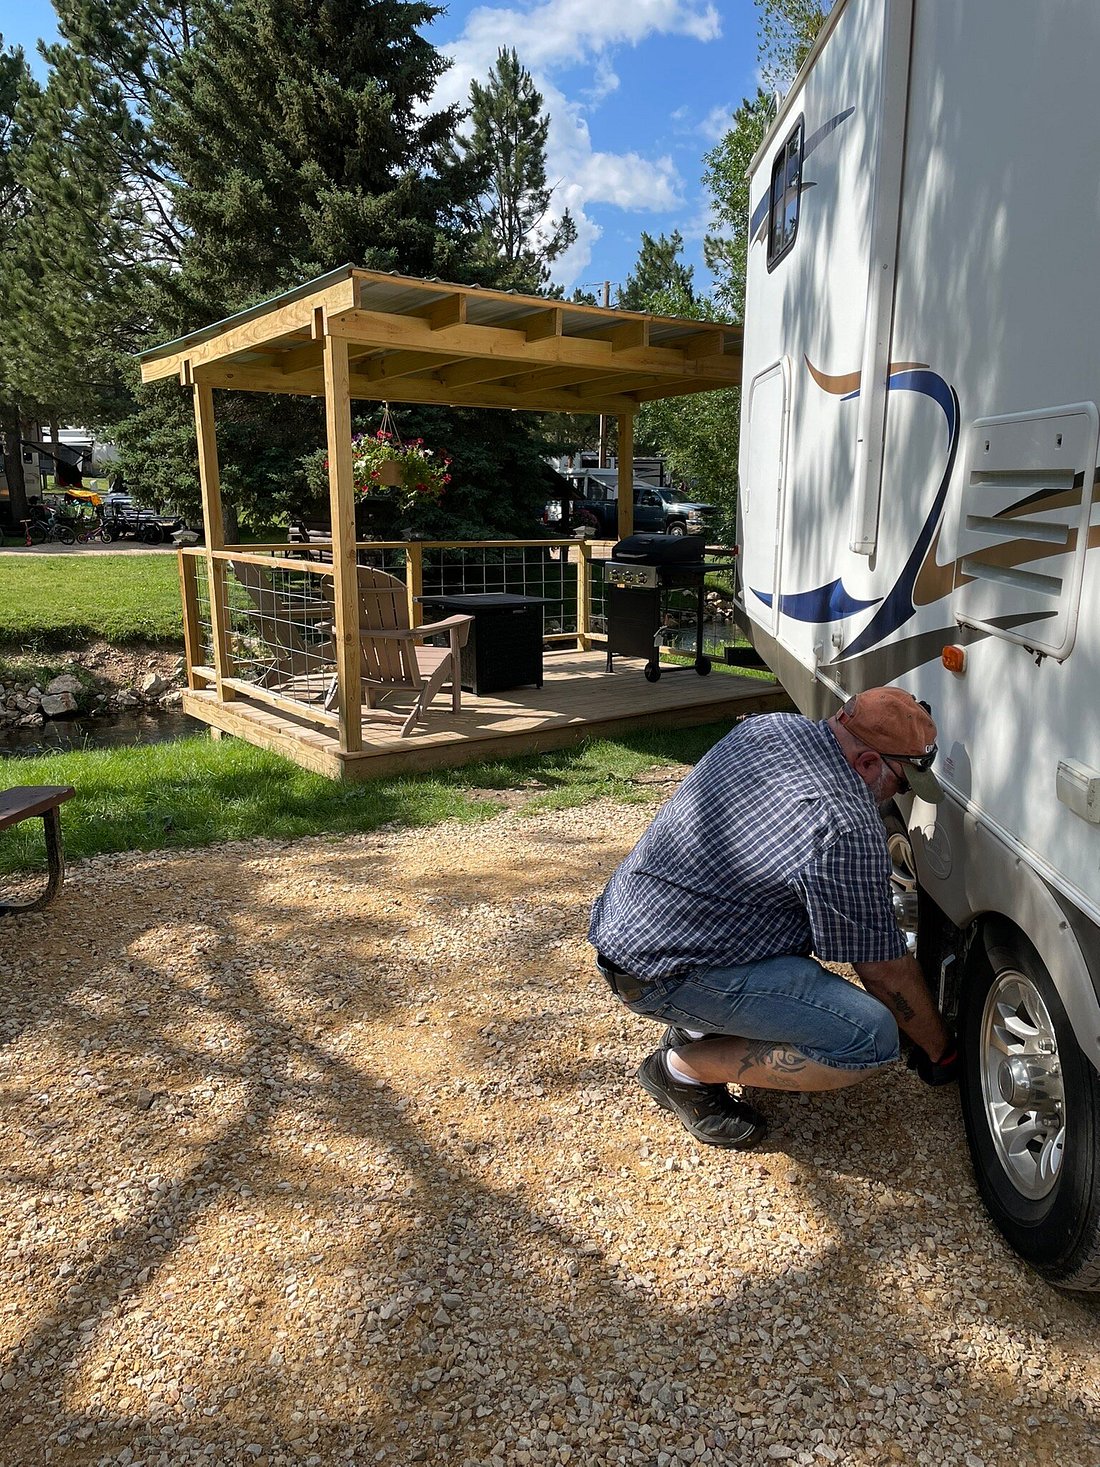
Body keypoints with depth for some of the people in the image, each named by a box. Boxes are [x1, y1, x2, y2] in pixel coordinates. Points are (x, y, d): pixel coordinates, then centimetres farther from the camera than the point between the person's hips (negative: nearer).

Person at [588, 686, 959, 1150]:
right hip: (664, 973, -10)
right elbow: (884, 968, -10)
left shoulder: (768, 726, 3)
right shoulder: (849, 829, -22)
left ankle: (698, 1025, 18)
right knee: (872, 1039, -13)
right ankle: (685, 1068, -3)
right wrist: (940, 1053, 8)